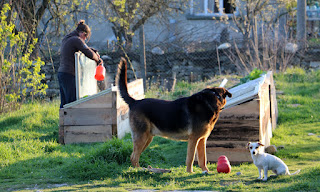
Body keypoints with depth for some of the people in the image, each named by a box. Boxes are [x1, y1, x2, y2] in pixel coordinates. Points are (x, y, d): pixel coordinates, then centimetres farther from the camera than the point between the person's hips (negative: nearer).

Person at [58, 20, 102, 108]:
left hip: (61, 73, 9)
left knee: (64, 103, 10)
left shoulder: (66, 39, 19)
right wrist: (98, 60, 5)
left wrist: (95, 52, 16)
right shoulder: (77, 40, -10)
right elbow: (89, 54, -14)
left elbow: (84, 47, 31)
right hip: (69, 74, -9)